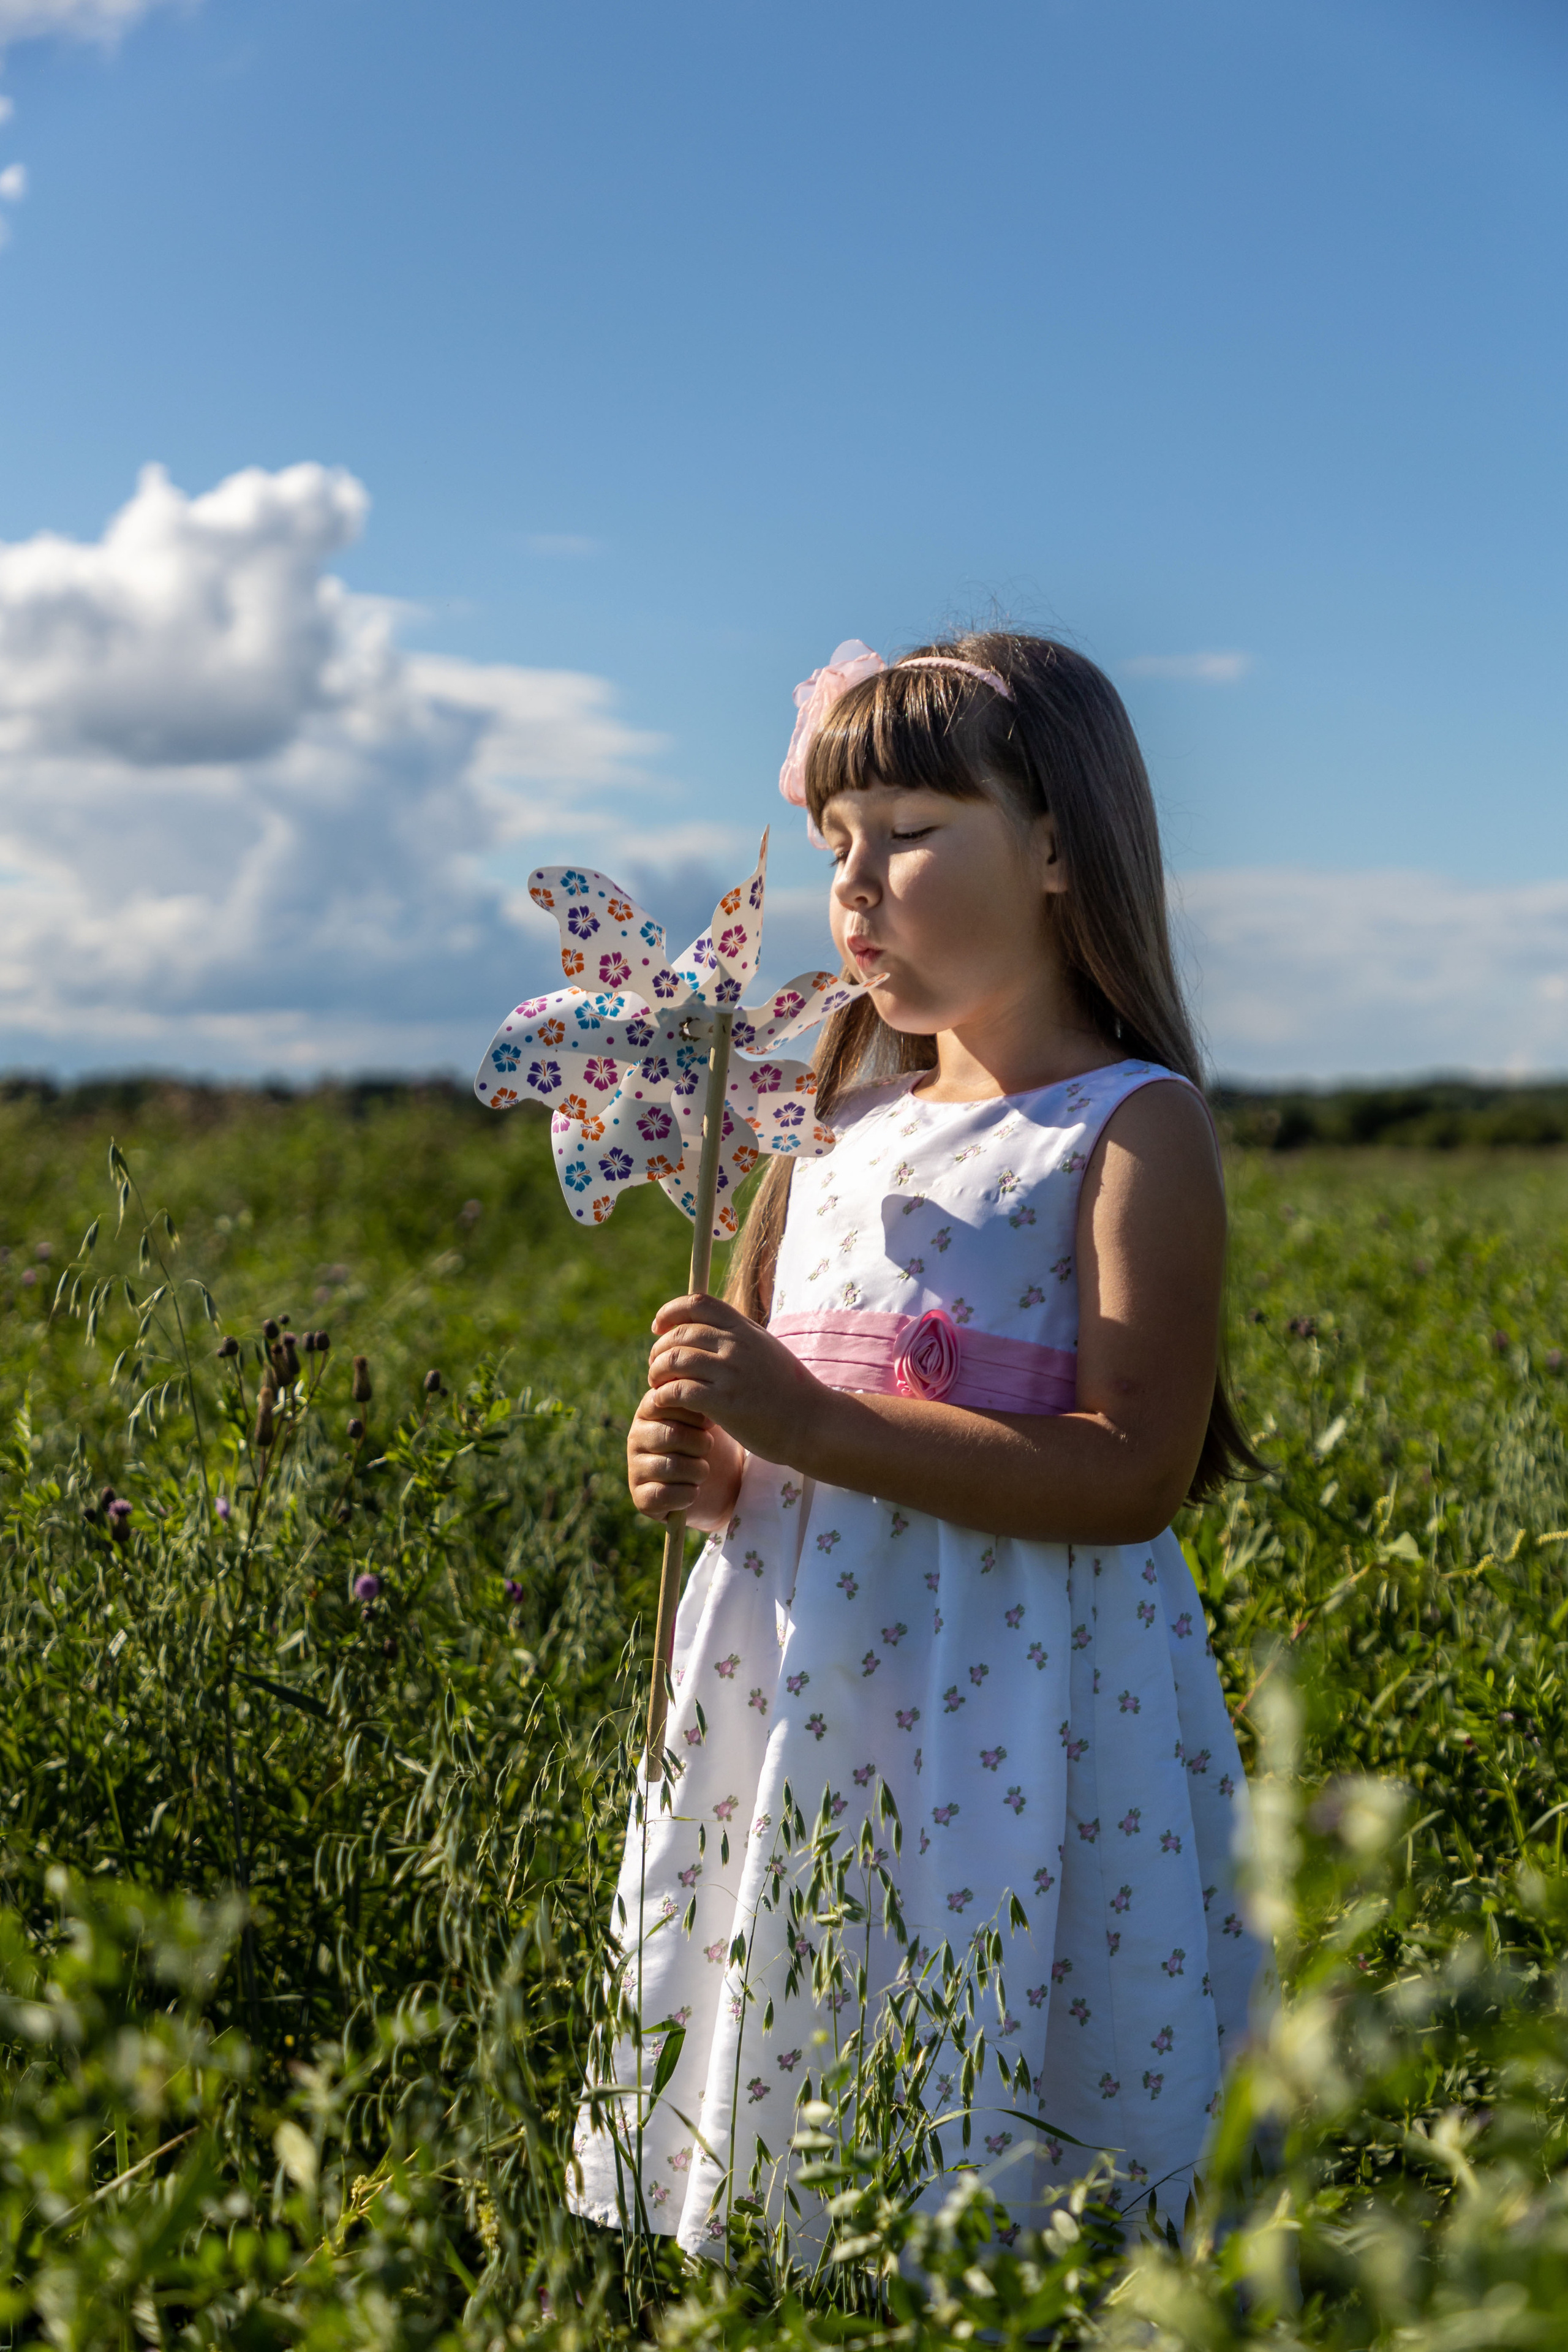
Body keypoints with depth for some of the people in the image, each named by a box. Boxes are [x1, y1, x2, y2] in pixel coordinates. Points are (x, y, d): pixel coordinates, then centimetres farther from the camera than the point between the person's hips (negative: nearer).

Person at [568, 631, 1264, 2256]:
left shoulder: (1134, 1127, -8)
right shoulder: (838, 1125, 12)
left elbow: (1133, 1472, -19)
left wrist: (811, 1423, -22)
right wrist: (698, 1467, -1)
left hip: (1011, 1705, -6)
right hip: (797, 1688, 6)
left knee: (977, 2190, 0)